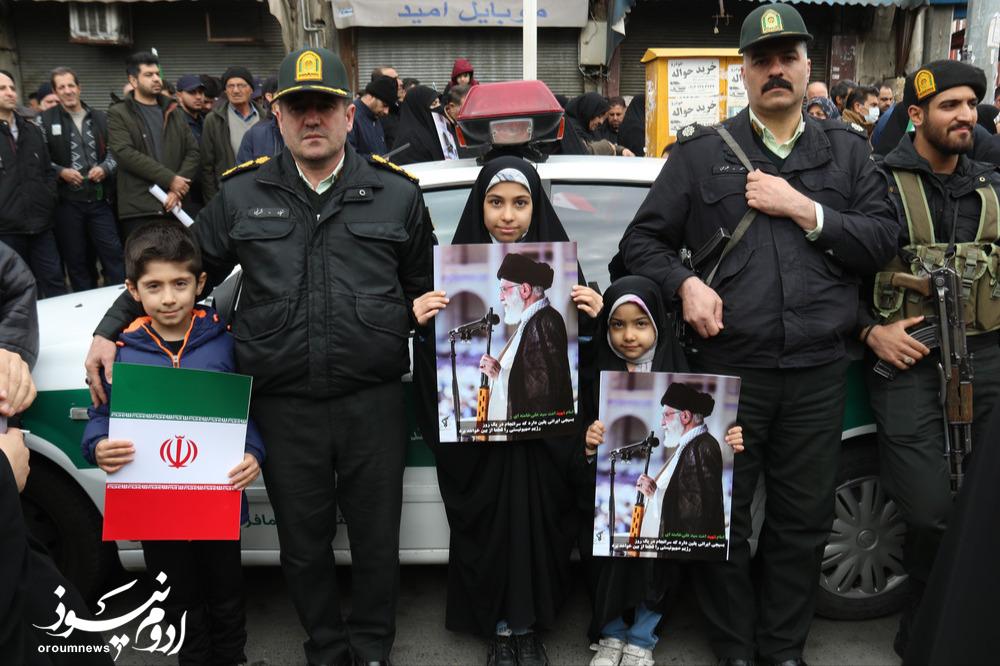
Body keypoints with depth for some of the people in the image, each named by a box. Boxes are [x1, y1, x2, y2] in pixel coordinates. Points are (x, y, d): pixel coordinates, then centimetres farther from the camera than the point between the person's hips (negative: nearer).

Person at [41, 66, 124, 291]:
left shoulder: (100, 118, 10)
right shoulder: (46, 120, 1)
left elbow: (114, 152, 11)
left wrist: (105, 168, -8)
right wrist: (60, 172, -15)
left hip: (100, 199, 2)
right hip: (67, 202, -1)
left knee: (113, 253, -1)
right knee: (76, 259, 6)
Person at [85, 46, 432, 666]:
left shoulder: (396, 192, 4)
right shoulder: (242, 195, 5)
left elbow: (426, 289, 14)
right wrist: (110, 332, 5)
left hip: (374, 403, -1)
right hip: (284, 406, 1)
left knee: (377, 540, 12)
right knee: (304, 544, 15)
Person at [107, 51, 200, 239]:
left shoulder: (172, 111, 18)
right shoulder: (118, 114, 4)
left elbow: (193, 151, 9)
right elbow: (125, 153, -11)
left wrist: (177, 188, -7)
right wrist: (169, 179, -15)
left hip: (175, 206, 4)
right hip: (138, 209, -4)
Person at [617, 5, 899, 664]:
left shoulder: (847, 151, 11)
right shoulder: (702, 153, 5)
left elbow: (883, 242, 2)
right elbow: (642, 240, 6)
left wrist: (803, 208, -10)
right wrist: (685, 282, -12)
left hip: (818, 372, 2)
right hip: (729, 367, -2)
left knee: (804, 521, 12)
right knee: (722, 521, 8)